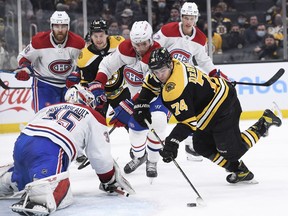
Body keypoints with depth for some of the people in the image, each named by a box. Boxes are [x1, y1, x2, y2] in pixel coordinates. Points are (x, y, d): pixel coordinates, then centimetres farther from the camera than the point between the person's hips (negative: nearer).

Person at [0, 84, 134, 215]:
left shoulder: (49, 108, 35)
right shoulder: (94, 116, 19)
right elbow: (101, 158, 12)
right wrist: (111, 183, 27)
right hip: (50, 151, -7)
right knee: (60, 194, -20)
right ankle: (36, 196, -49)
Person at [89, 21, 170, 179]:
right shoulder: (125, 48, -18)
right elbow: (107, 65, -2)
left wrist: (126, 108, -42)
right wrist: (97, 86, -15)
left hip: (158, 93, -5)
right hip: (135, 95, 5)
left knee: (157, 122, -27)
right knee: (136, 127, 2)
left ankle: (152, 162, -4)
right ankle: (139, 156, 37)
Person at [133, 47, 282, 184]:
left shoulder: (175, 88, -30)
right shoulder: (166, 68, -2)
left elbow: (188, 122, -32)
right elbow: (149, 85, 19)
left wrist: (172, 142, -35)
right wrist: (141, 105, 8)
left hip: (223, 108, -10)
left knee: (231, 150, -7)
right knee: (202, 147, 10)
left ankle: (265, 122, 7)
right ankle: (240, 171, 18)